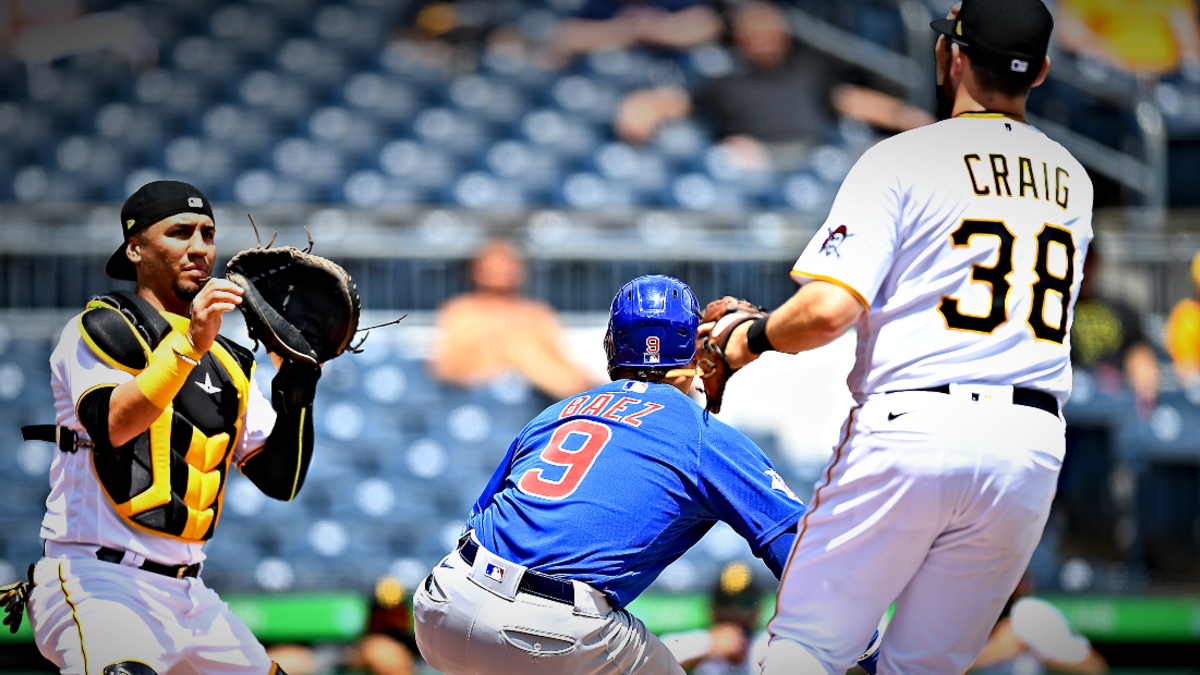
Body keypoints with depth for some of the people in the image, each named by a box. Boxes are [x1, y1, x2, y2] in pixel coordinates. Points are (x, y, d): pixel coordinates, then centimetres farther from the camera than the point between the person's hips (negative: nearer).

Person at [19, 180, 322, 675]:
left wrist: (296, 383, -1)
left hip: (187, 596, 9)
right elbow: (111, 425, -22)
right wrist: (189, 345, -31)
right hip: (97, 584, -9)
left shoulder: (230, 365, 19)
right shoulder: (100, 328, -2)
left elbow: (282, 481, 12)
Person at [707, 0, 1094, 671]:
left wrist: (753, 338, 8)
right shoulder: (1072, 181, 16)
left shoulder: (903, 159, -3)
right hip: (1032, 450, 5)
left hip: (911, 434, -5)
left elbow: (830, 311, -13)